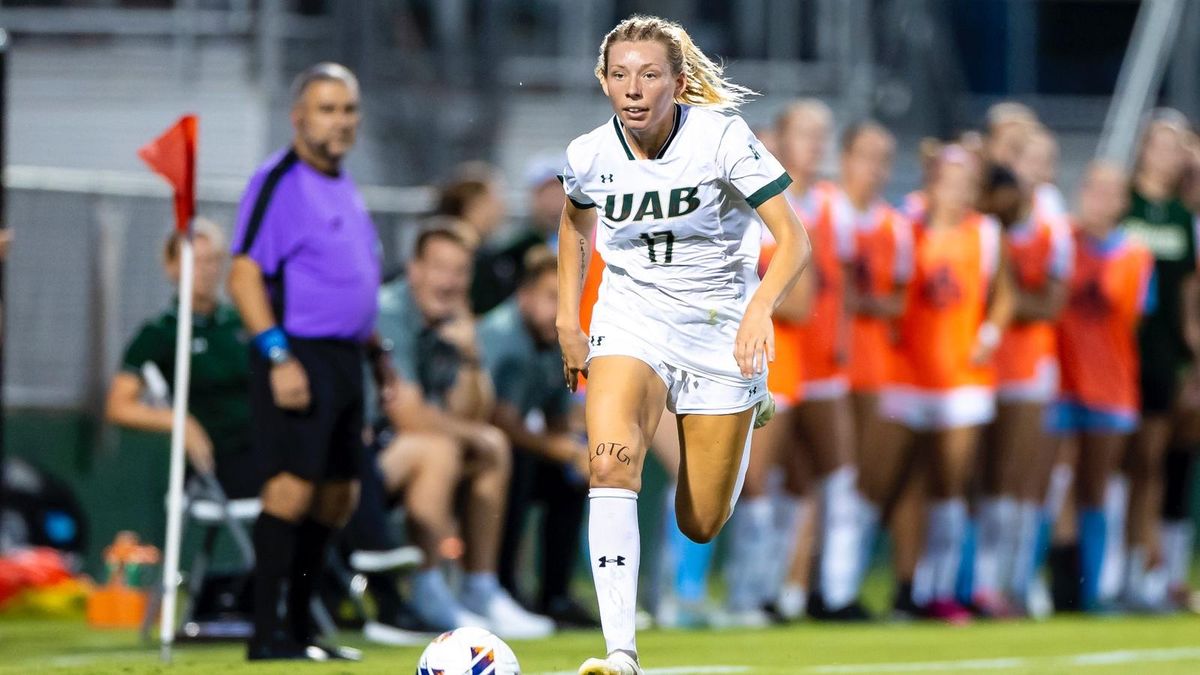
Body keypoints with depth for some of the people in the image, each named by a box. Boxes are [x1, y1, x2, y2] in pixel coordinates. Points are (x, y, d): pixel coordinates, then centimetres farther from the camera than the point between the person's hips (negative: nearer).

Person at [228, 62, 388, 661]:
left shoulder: (344, 186, 18)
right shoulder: (278, 182, -9)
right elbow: (244, 277, -15)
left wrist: (375, 351, 23)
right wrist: (278, 357, -22)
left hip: (344, 358, 9)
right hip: (298, 355, -9)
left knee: (337, 495, 10)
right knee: (292, 486, -14)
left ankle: (300, 627, 17)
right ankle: (267, 634, -12)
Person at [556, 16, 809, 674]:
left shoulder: (721, 137, -19)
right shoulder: (588, 155, -9)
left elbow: (793, 237, -21)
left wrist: (760, 306, -38)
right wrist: (567, 319, 12)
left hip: (720, 326, -1)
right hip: (631, 318, 2)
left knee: (700, 526, 6)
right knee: (612, 463, -28)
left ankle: (750, 412, 42)